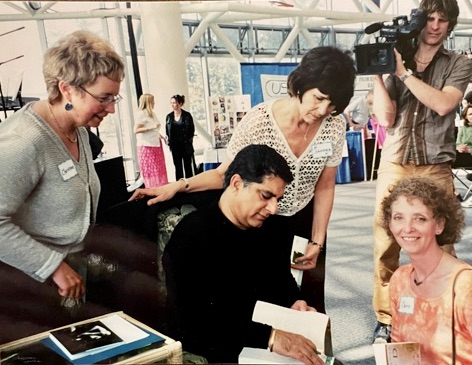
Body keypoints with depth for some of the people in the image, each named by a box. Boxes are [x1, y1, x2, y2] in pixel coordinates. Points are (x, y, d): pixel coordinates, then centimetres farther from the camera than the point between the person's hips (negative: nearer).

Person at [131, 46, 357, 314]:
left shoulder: (335, 125, -17)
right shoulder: (258, 122, -27)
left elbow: (325, 186, -5)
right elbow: (225, 174, -16)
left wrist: (317, 242, -5)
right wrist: (178, 186, -31)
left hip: (306, 218, 3)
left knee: (313, 297, 16)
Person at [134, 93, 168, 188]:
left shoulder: (152, 113, 12)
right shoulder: (142, 114, -11)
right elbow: (136, 130, -16)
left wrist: (160, 136, 12)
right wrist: (151, 127, -22)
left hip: (155, 144, 8)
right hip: (147, 145, -8)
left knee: (159, 169, 7)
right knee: (150, 170, -4)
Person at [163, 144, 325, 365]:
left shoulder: (268, 229, 3)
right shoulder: (191, 236, -19)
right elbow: (191, 324, -27)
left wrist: (293, 301, -1)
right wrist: (269, 337, -34)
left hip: (268, 346, 7)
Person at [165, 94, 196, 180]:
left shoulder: (187, 115, -4)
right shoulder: (169, 116, 5)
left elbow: (192, 130, -3)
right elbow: (167, 132, 8)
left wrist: (188, 141, -8)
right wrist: (169, 142, -2)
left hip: (186, 145, -3)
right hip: (174, 146, 3)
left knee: (188, 166, 3)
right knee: (178, 167, 9)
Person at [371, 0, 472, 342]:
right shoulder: (396, 61, 12)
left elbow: (442, 104, -10)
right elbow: (386, 117, 2)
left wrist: (404, 72, -9)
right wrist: (377, 73, -3)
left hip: (436, 168, -1)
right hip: (394, 165, 1)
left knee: (440, 245, -4)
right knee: (385, 244, -1)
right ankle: (385, 320, 10)